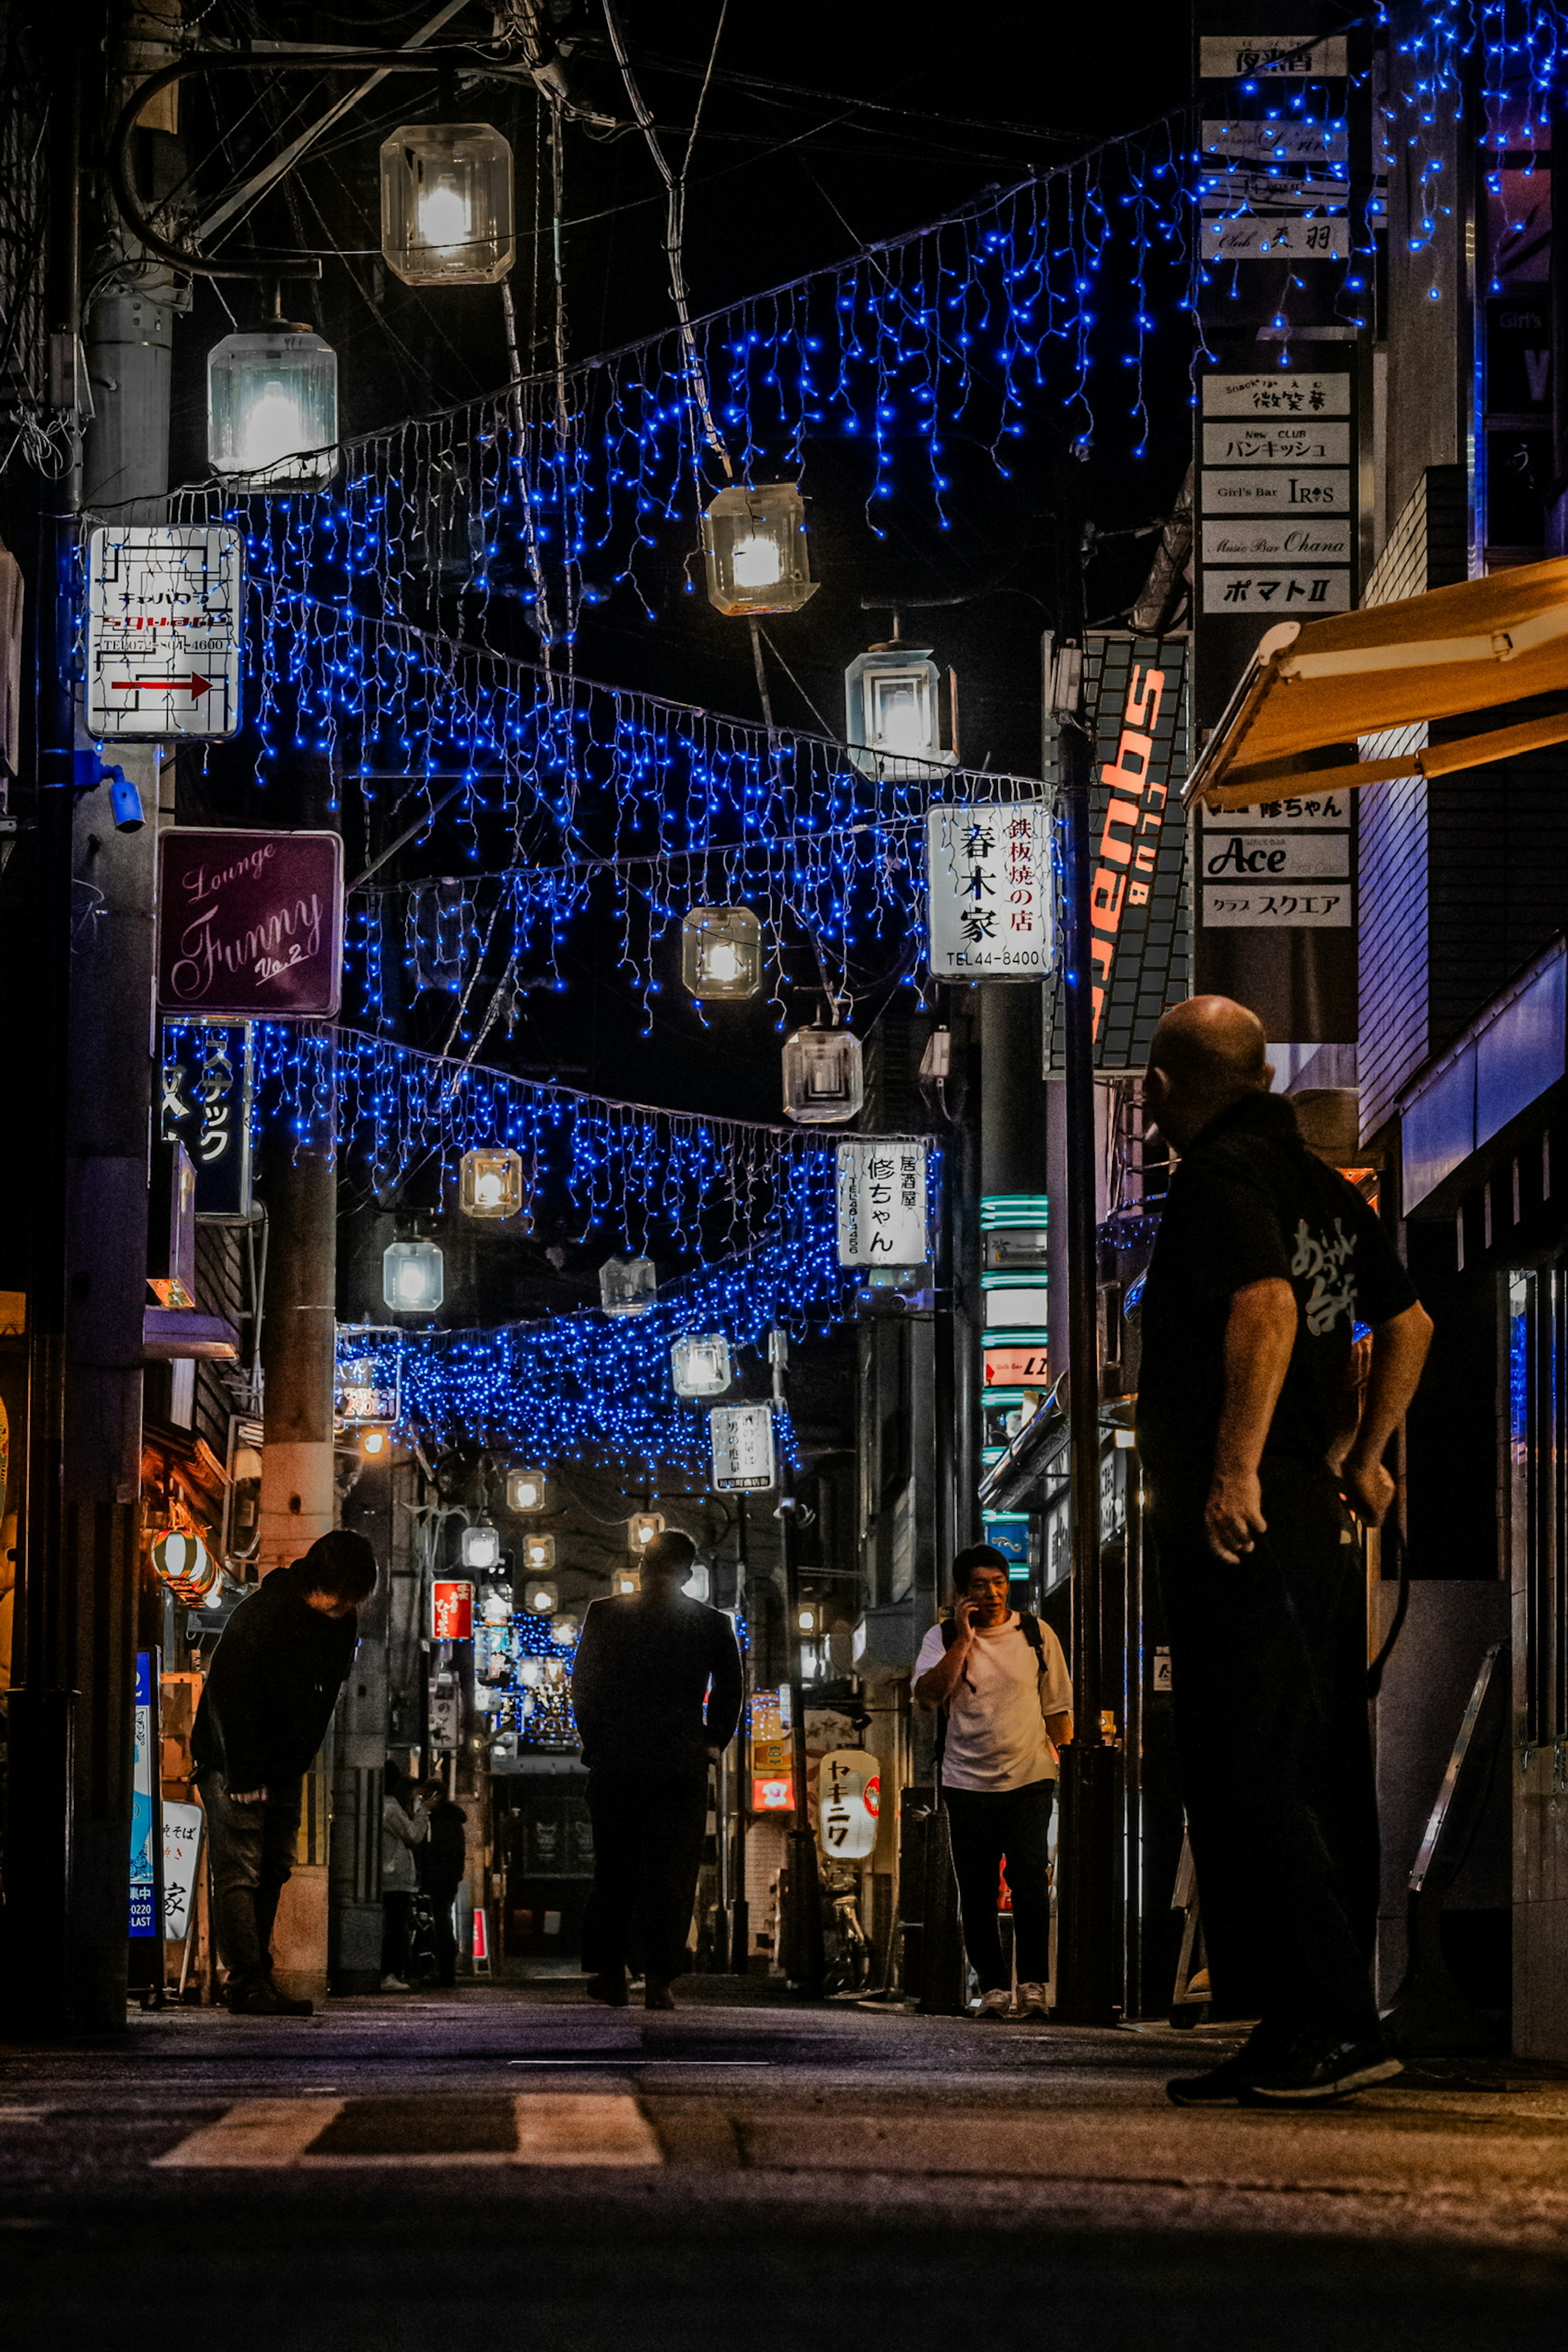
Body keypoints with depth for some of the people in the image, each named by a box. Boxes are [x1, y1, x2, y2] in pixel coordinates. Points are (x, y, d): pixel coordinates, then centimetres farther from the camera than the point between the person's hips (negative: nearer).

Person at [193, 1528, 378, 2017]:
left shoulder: (342, 1623, -1)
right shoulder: (260, 1615, -22)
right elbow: (228, 1697, -22)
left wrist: (300, 1764, 8)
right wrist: (244, 1777, -22)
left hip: (285, 1769, 7)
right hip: (234, 1763, -7)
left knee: (273, 1872, 8)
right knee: (238, 1873, -11)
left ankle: (257, 1981, 12)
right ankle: (247, 1985, -16)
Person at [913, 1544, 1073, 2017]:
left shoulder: (1037, 1635, 8)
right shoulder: (943, 1638, 5)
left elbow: (1058, 1707, 14)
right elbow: (928, 1694, -11)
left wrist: (1060, 1760, 6)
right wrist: (963, 1638, -12)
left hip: (1030, 1778, -1)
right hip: (968, 1780, 1)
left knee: (1029, 1875, -15)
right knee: (976, 1890, 1)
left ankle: (1033, 1983, -11)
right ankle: (993, 1987, 8)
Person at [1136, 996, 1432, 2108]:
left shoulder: (1224, 1175, -9)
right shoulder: (1329, 1189, 17)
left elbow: (1268, 1306, -24)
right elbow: (1409, 1320, 24)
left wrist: (1237, 1471, -27)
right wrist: (1365, 1454, 28)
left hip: (1239, 1524, -9)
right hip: (1322, 1519, 9)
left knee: (1248, 1779, -9)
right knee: (1323, 1781, 9)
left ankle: (1334, 2023, -13)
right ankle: (1323, 2028, 11)